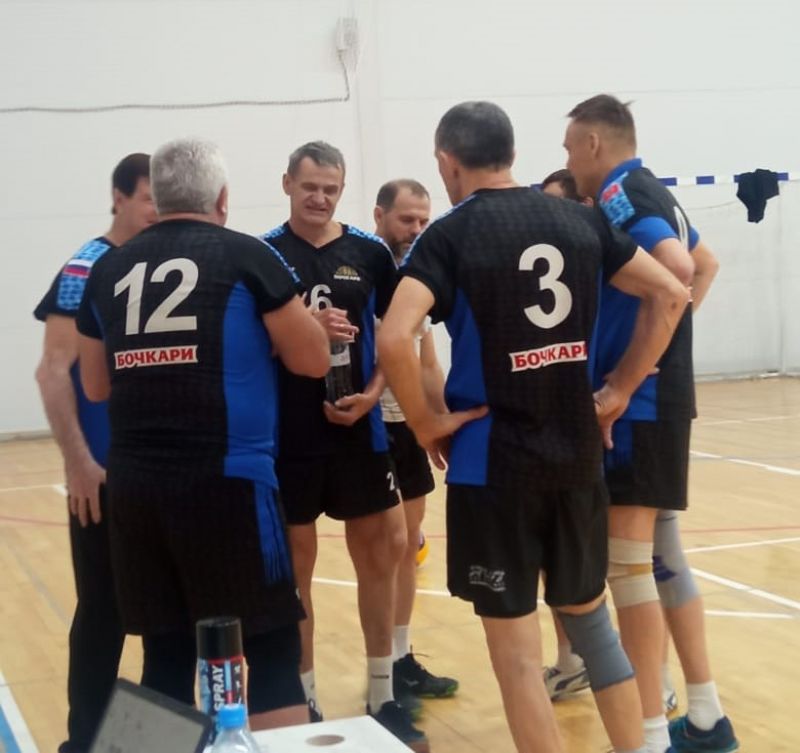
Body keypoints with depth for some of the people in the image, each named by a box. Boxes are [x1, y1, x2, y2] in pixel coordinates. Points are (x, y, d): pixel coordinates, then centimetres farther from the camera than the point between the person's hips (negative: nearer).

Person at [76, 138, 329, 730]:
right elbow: (313, 361, 2)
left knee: (166, 655, 12)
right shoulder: (245, 256, -1)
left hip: (134, 485, 5)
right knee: (268, 652, 1)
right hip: (226, 479, -5)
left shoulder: (109, 269, 12)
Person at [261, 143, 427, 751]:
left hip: (359, 431, 2)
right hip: (287, 435, -2)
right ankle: (303, 703, 19)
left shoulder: (370, 254, 4)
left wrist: (372, 394, -8)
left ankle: (382, 696, 21)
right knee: (294, 571, 6)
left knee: (379, 557, 7)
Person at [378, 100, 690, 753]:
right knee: (590, 616, 21)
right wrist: (619, 390, 8)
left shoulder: (450, 235, -9)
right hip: (578, 453, 5)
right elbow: (670, 294, 7)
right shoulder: (580, 219, 5)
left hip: (492, 461, -5)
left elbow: (394, 340, -24)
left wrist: (426, 424, -9)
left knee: (517, 653, 4)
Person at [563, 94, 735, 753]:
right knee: (660, 554, 15)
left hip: (640, 399, -10)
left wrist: (626, 371, -19)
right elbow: (705, 263, 34)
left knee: (628, 560, -8)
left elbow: (677, 268, -29)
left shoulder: (620, 196, -12)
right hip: (664, 395, 10)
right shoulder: (655, 193, 17)